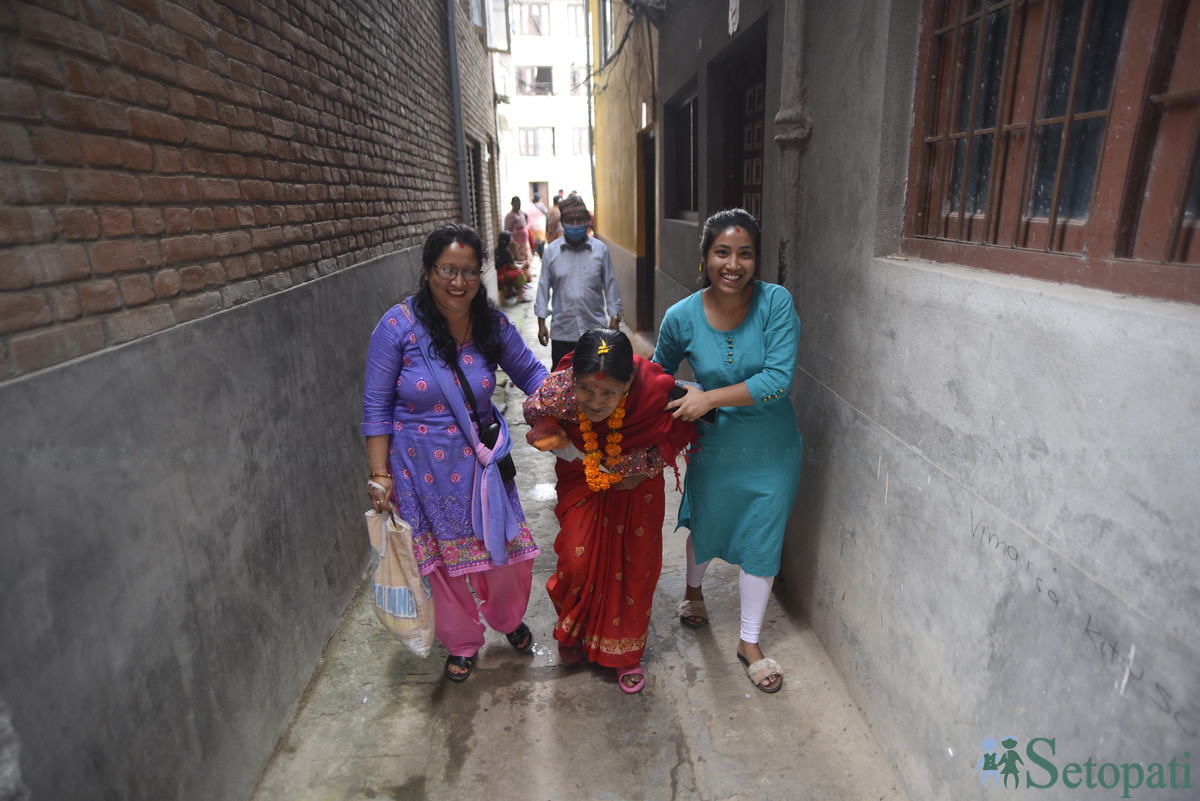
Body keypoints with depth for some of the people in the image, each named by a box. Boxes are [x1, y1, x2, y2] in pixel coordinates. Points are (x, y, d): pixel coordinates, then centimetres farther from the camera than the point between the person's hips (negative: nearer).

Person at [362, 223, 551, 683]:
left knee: (508, 549, 9)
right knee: (445, 563, 14)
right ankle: (462, 642, 43)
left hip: (480, 463, 2)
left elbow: (529, 371, 7)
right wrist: (379, 475, -9)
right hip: (421, 469, -2)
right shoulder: (399, 326, -14)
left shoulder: (492, 324, -5)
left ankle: (509, 619, 44)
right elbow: (376, 407, -8)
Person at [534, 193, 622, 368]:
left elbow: (610, 285, 8)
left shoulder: (600, 249, 4)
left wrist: (614, 318, 5)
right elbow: (544, 287, 6)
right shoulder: (551, 251, 3)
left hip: (596, 329, 0)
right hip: (562, 332, 0)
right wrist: (541, 323, 4)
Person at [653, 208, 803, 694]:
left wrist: (711, 397, -26)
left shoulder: (776, 303, -18)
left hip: (771, 451, -1)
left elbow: (779, 379, -24)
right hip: (714, 448, 1)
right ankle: (693, 590, 57)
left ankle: (749, 643, 34)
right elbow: (658, 375, 5)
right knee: (705, 529, 22)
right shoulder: (682, 317, -13)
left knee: (761, 544, 12)